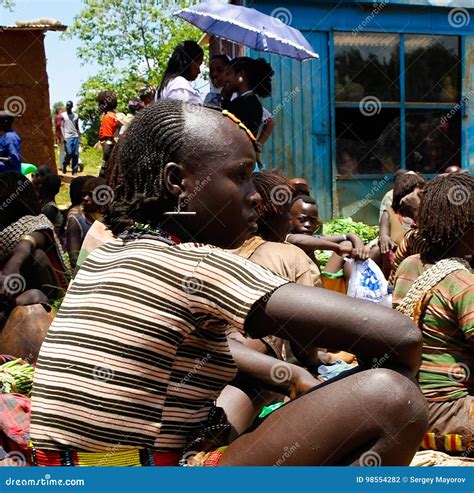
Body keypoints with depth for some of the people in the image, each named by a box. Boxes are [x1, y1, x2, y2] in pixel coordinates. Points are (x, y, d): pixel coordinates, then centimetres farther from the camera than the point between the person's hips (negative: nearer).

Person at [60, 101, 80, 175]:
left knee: (76, 154, -3)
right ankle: (64, 165, 15)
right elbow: (62, 126, -1)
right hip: (67, 137, -3)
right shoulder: (63, 115, 5)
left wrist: (79, 136, 8)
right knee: (69, 153, -11)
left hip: (75, 136, 3)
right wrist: (63, 137, -11)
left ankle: (74, 170, 2)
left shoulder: (76, 116, 13)